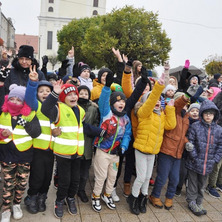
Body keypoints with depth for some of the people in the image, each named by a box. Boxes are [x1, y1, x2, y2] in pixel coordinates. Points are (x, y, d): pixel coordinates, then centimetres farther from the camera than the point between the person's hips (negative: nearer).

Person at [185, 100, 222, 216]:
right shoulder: (195, 126, -10)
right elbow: (190, 143, -9)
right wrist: (195, 157, -13)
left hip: (208, 165, 3)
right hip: (194, 163, -3)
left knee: (202, 185, 20)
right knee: (193, 183, 12)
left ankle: (199, 203, 37)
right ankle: (191, 202, 30)